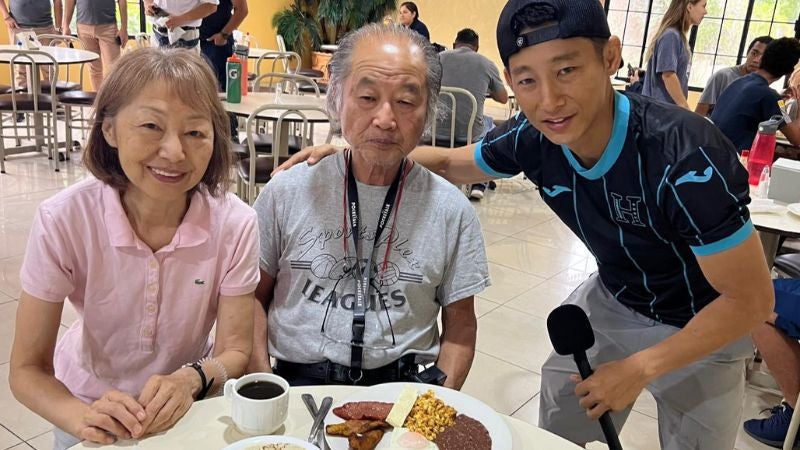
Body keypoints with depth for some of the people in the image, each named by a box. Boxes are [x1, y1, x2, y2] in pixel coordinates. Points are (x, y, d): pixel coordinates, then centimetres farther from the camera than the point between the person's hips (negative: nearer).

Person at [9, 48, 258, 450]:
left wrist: (192, 379, -31)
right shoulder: (63, 220, -20)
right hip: (94, 411, 0)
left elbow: (236, 353, -11)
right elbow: (27, 370, -14)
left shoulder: (236, 224, -20)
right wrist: (81, 417, -32)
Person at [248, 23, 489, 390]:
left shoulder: (453, 211, 0)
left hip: (401, 385, 1)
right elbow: (253, 297, 7)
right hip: (296, 381, 0)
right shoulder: (286, 193, 0)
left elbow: (459, 323, 7)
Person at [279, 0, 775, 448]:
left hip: (703, 327, -4)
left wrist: (640, 369, -22)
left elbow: (752, 300, -26)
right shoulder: (533, 137, -22)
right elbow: (448, 162, -1)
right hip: (612, 301, 4)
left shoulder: (687, 160, -36)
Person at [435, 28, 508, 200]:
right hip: (471, 136, -1)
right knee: (490, 125, 34)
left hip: (438, 134, 1)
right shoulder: (487, 64, 2)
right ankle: (479, 184, 26)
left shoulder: (440, 58, 4)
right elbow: (503, 98, 15)